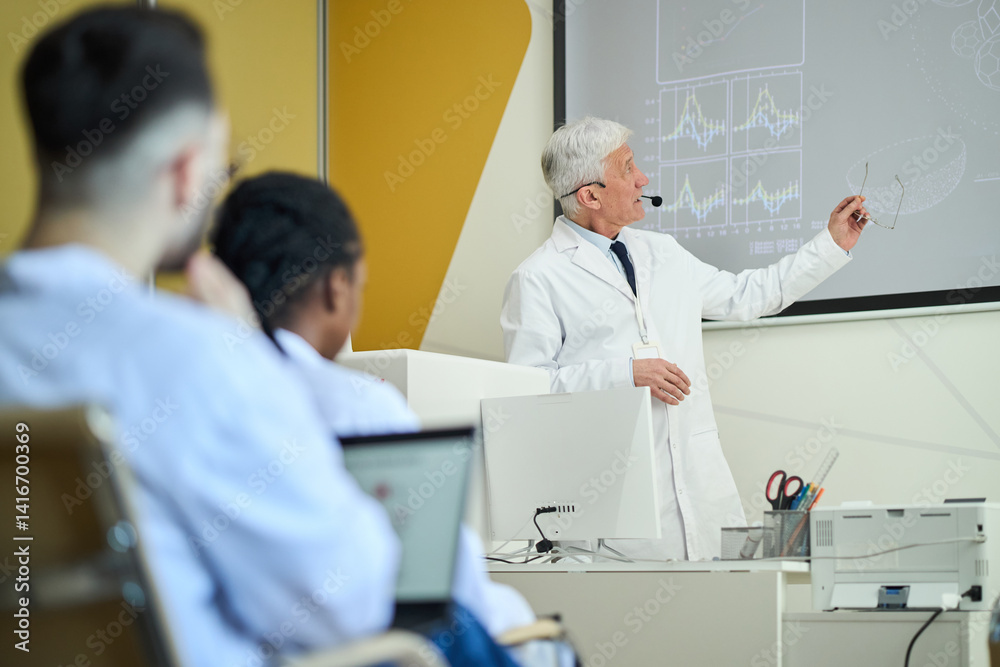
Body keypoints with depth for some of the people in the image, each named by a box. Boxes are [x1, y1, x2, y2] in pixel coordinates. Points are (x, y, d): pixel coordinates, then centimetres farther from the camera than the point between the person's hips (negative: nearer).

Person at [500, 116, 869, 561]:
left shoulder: (662, 253, 18)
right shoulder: (539, 279, -3)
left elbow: (746, 296, 27)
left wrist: (833, 244, 26)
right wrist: (625, 373, -16)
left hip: (701, 474, 6)